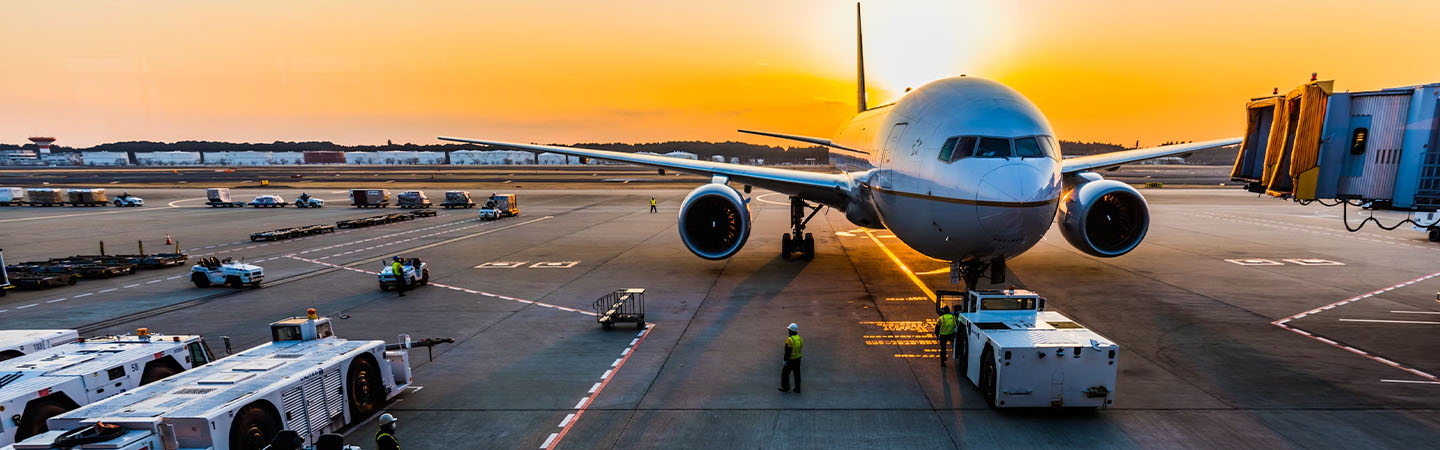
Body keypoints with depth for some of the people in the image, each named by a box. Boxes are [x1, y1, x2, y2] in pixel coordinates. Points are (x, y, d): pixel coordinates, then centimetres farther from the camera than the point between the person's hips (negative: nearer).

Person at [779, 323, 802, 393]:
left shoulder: (789, 339, -21)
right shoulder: (799, 338, 1)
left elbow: (787, 351, -21)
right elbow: (800, 347, 11)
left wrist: (785, 360, -15)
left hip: (791, 360, -7)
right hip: (798, 358, 7)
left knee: (785, 373, 8)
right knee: (797, 374, 13)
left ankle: (785, 387, 14)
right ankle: (797, 389, 16)